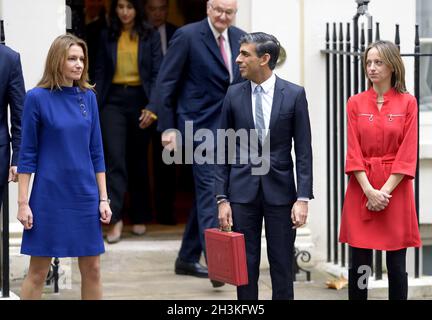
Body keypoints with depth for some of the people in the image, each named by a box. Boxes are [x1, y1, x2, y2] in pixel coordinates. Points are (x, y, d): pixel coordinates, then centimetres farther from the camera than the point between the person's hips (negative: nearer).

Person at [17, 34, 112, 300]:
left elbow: (96, 151, 9)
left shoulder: (88, 97, 4)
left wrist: (103, 198, 5)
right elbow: (28, 154, -5)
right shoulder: (38, 98, -7)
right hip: (49, 197, -4)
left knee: (92, 268, 8)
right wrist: (23, 202, -8)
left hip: (85, 196, 4)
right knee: (38, 271, 2)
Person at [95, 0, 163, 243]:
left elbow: (158, 73, -2)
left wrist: (152, 106, -12)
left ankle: (140, 217, 20)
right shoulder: (107, 36, 7)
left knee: (138, 161, 9)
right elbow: (100, 72, 8)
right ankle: (115, 218, -14)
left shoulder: (150, 36, 2)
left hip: (139, 100, 0)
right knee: (115, 158, -12)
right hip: (113, 100, 0)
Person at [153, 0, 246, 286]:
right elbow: (166, 83, -7)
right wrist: (168, 127, -10)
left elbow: (245, 82, 16)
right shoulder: (187, 36, -9)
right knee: (209, 189, -15)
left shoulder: (239, 38, 9)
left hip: (228, 129, 7)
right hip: (200, 125, -6)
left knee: (205, 192, 13)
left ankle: (187, 259, 23)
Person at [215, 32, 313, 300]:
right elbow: (223, 150, 5)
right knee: (246, 265, 5)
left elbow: (304, 151, -2)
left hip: (280, 190, -1)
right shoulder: (234, 95, 3)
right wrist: (222, 198, -1)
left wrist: (303, 198, -9)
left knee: (282, 266, 3)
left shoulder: (294, 94, -3)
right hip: (243, 190, 1)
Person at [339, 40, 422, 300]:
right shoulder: (356, 103, 6)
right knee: (359, 264, 2)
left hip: (395, 189, -1)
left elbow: (408, 154, -4)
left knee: (396, 265, 1)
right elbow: (353, 151, 0)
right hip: (362, 189, 1)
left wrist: (385, 191, -12)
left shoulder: (408, 103, 1)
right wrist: (369, 191, -11)